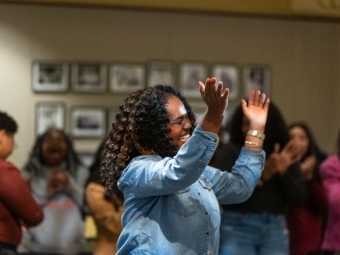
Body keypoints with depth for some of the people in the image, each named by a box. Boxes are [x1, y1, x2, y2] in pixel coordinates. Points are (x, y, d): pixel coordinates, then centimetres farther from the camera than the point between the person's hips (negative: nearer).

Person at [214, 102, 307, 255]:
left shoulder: (286, 155, 8)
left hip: (276, 230, 3)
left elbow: (299, 199, 5)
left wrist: (283, 173, -12)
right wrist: (261, 176, -20)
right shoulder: (231, 151, -2)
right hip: (237, 228, -3)